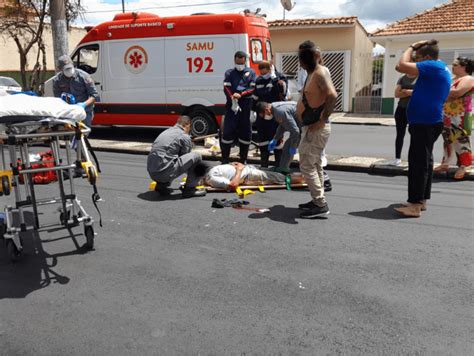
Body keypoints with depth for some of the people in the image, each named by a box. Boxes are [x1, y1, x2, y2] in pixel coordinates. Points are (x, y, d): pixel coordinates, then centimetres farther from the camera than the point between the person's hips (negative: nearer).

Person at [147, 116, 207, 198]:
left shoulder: (166, 132, 22)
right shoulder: (184, 136, -1)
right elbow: (187, 158, 11)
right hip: (165, 173, -8)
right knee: (196, 156, 0)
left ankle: (161, 185, 21)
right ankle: (189, 188, 5)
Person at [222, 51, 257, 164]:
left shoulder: (251, 72, 11)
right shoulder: (229, 73, 12)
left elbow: (253, 88, 1)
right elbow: (226, 88, 0)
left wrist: (241, 94, -14)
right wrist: (233, 99, -17)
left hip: (246, 107, 1)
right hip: (232, 105, -1)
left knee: (246, 132, 6)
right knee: (228, 131, -5)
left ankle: (243, 160, 18)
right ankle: (225, 159, 3)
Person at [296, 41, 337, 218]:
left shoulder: (320, 73, -15)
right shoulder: (312, 74, 15)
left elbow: (332, 95, -30)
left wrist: (322, 120, -26)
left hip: (316, 128, -10)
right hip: (310, 127, 10)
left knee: (307, 166, -8)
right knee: (314, 165, 15)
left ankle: (320, 204, -4)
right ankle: (317, 200, 24)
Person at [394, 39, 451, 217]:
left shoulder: (433, 66, -15)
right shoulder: (441, 69, 18)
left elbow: (402, 65, -19)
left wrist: (412, 47, -8)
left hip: (424, 124, -11)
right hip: (428, 122, 11)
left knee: (418, 163, -10)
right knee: (424, 161, 15)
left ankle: (415, 206, -8)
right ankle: (421, 200, 23)